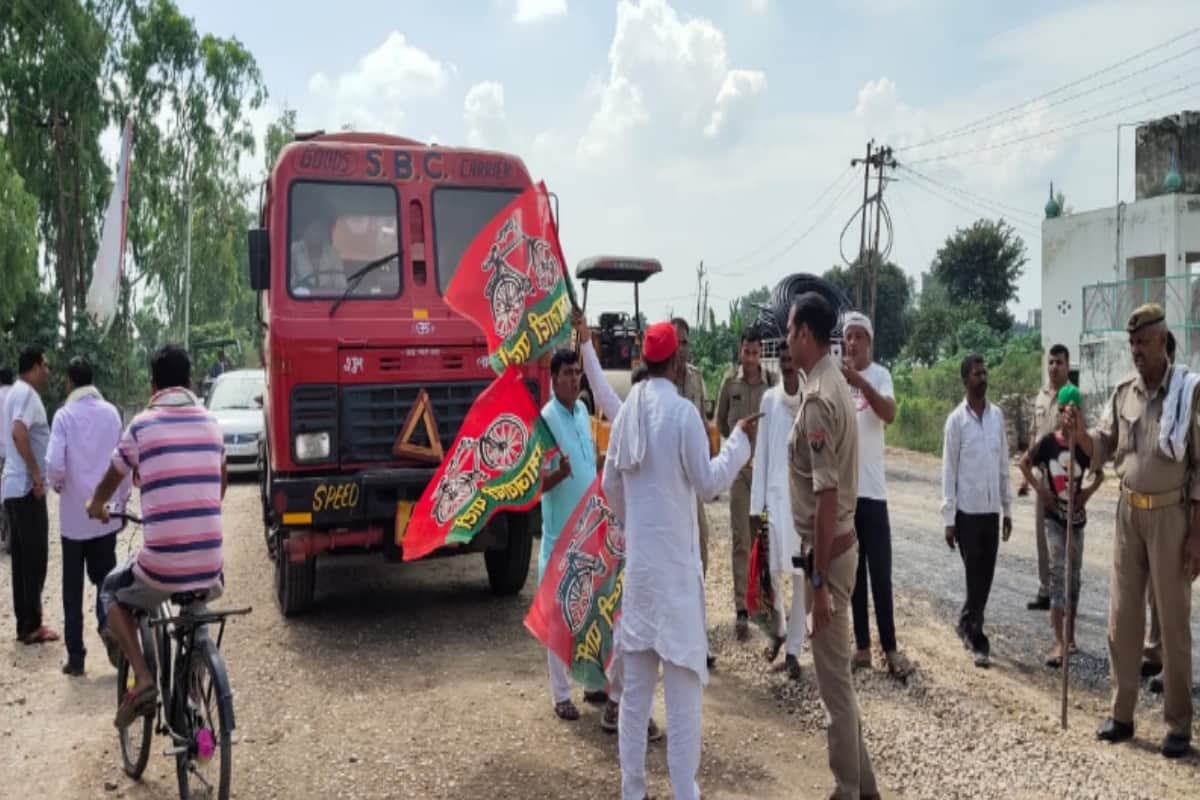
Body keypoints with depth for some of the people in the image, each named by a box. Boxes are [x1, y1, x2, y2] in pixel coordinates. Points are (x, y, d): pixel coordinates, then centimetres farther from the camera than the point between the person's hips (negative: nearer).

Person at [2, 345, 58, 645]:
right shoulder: (27, 393, -14)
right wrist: (37, 475, -24)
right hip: (27, 487, -10)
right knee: (35, 557, -4)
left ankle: (25, 623, 17)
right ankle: (32, 626, 1)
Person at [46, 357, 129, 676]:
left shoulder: (64, 415, -8)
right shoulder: (111, 412, 0)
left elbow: (55, 465, -16)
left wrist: (56, 484, 6)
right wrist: (122, 497, 15)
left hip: (74, 515, -2)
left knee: (73, 589, 6)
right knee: (107, 581, 12)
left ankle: (75, 657, 8)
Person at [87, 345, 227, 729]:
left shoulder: (142, 424, -2)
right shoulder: (210, 423, 8)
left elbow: (111, 481, 17)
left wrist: (96, 505, 40)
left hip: (160, 568, -3)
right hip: (209, 570, 3)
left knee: (113, 592, 28)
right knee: (211, 585, 38)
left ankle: (143, 681, 10)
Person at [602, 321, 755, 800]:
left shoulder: (627, 412, 4)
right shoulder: (683, 412, -14)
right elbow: (707, 483, -9)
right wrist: (740, 439, 1)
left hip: (637, 560, 6)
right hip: (674, 561, -6)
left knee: (635, 686, 14)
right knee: (683, 686, 2)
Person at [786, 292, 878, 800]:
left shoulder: (818, 399, -22)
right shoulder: (834, 385, 9)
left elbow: (826, 495, -25)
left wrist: (818, 579, -22)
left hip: (827, 554, -10)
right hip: (839, 546, 10)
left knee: (834, 681, 3)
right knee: (838, 676, 19)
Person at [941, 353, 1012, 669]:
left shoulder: (997, 415, 6)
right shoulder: (956, 420, -8)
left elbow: (1004, 465, 11)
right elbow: (948, 471, -8)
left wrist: (1007, 508, 10)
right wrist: (948, 518, -10)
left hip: (992, 510, 5)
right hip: (967, 511, -4)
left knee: (986, 576, 11)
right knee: (975, 577, -1)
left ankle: (966, 624, 30)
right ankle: (978, 641, 8)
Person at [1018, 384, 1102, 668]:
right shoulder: (1047, 442, -10)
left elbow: (1100, 474, 9)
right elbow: (1024, 464, 3)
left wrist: (1089, 492, -7)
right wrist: (1039, 489, -7)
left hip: (1076, 516, 2)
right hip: (1054, 516, -2)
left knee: (1074, 575, 12)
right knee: (1059, 572, -8)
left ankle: (1069, 631, 28)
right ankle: (1060, 642, -9)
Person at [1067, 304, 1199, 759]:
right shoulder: (1123, 394, 6)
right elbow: (1102, 451, 8)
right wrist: (1079, 431, -13)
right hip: (1128, 512, 5)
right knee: (1122, 616, 9)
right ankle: (1122, 713, 20)